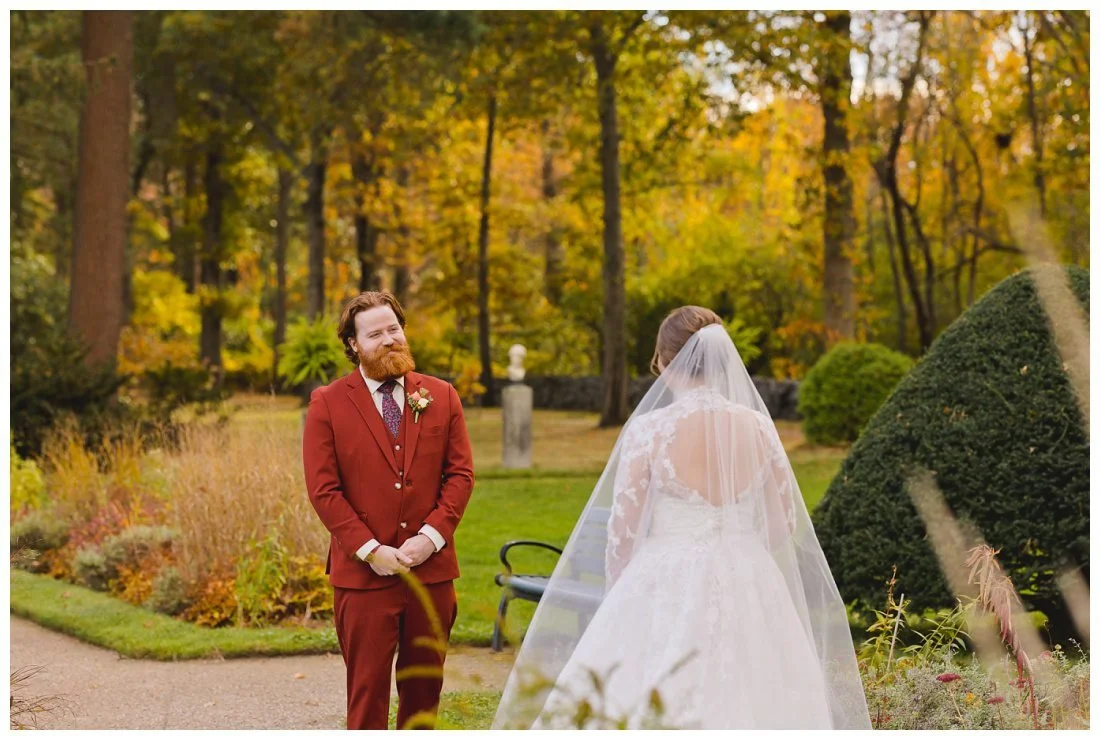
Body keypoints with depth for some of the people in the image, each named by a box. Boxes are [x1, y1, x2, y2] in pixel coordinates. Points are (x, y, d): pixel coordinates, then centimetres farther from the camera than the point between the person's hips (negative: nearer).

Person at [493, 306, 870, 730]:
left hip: (666, 593, -4)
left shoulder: (649, 429, -11)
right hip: (746, 592, 4)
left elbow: (622, 533, -6)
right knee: (750, 707, 10)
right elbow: (785, 523, 7)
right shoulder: (757, 427, 0)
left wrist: (619, 597, 11)